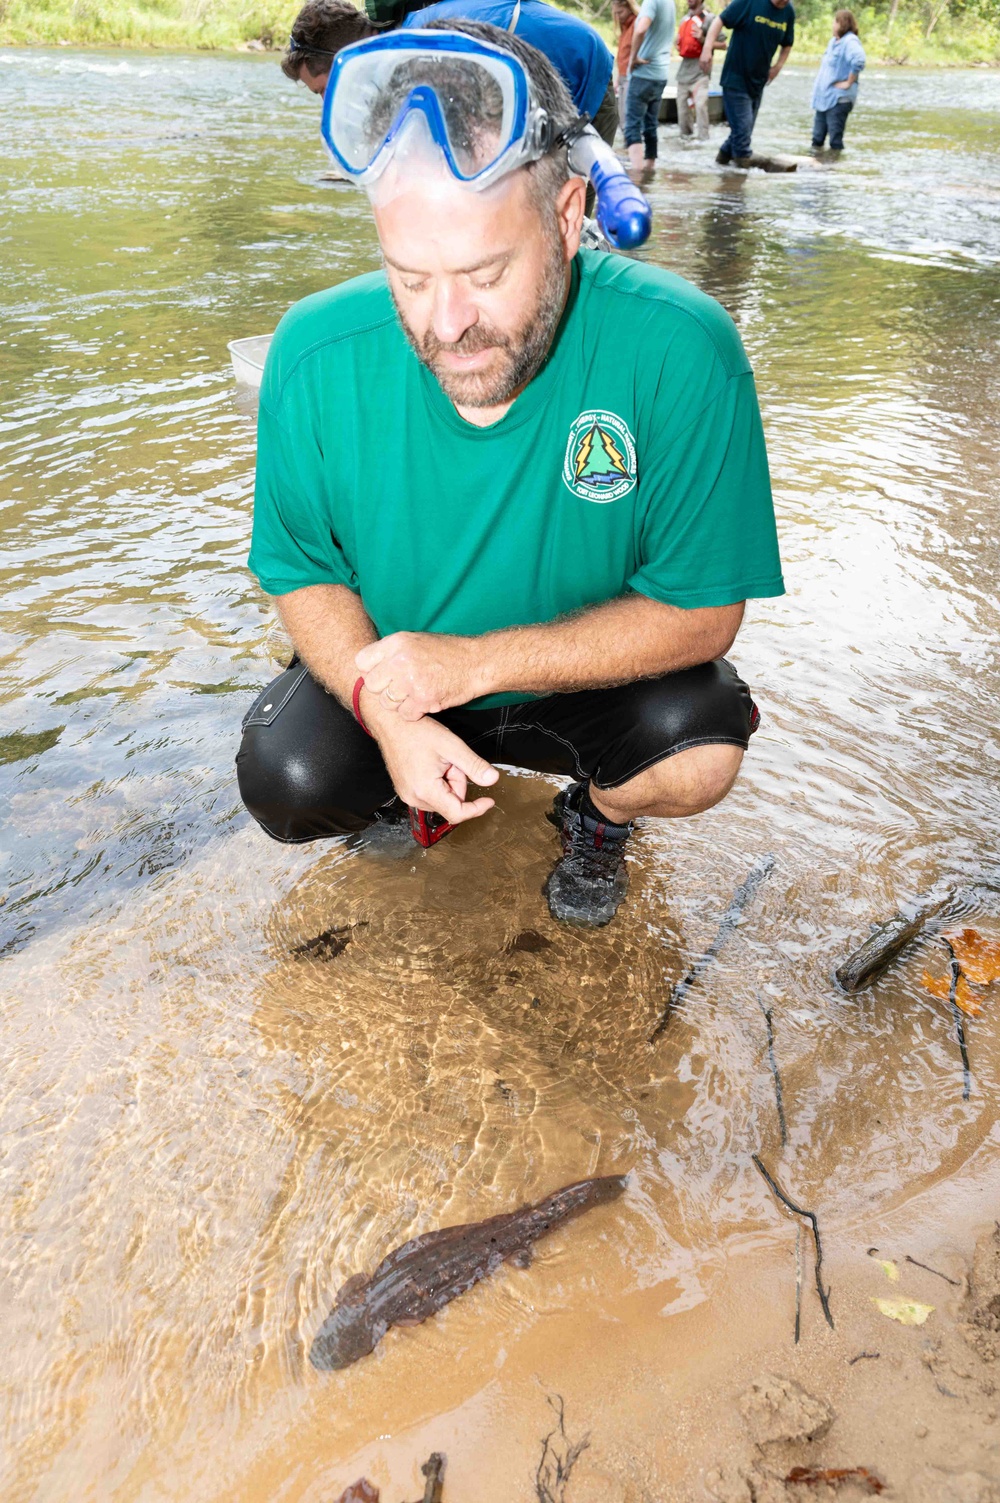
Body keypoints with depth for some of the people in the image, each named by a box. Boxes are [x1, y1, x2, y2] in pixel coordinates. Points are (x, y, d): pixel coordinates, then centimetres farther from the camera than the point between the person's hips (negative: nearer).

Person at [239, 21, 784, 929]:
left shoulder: (677, 350, -27)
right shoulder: (317, 353, -19)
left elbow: (700, 612, -22)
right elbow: (304, 572, -8)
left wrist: (476, 662, -29)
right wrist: (385, 707, -27)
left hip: (587, 674, -1)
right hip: (391, 661, 2)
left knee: (698, 752, -29)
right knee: (286, 783, -23)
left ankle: (596, 815, 8)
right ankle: (399, 786, 15)